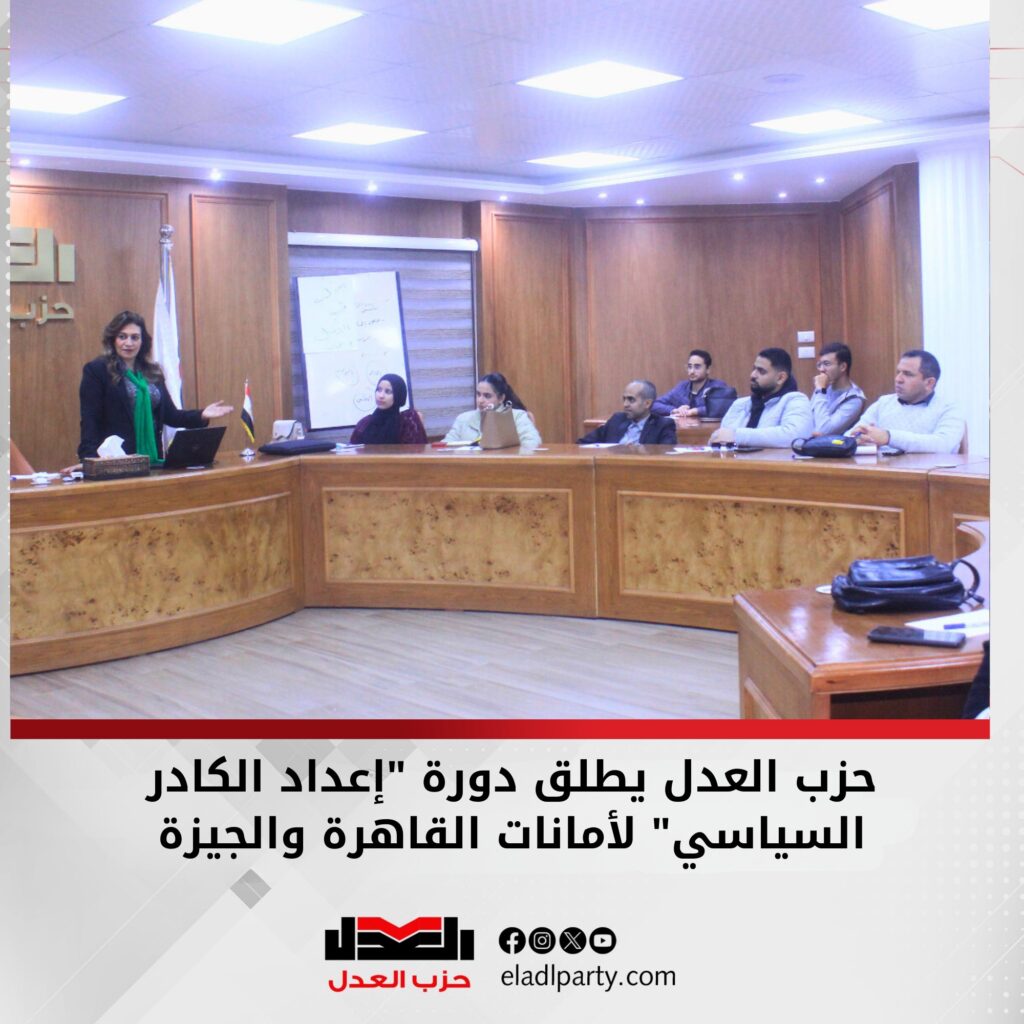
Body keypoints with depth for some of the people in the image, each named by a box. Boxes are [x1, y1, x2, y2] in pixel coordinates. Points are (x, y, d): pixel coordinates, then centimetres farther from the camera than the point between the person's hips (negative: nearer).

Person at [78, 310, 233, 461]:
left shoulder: (152, 373, 14)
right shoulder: (96, 371, -2)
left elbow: (169, 415, 13)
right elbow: (90, 421, -8)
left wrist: (201, 415, -3)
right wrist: (90, 460, -21)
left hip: (151, 459, 5)